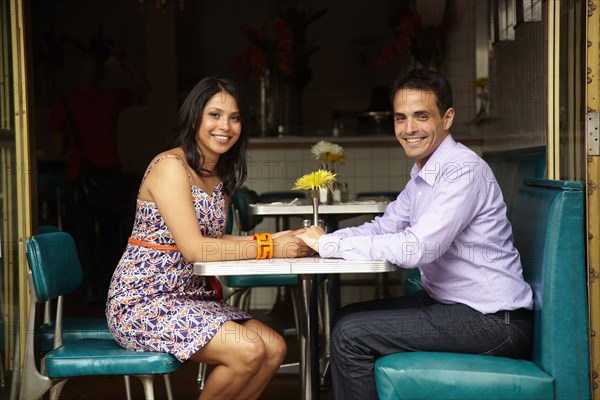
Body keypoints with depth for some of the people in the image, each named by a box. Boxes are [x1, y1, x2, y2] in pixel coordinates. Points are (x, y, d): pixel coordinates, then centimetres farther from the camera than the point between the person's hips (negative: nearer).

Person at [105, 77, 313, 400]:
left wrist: (272, 239, -10)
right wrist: (269, 248, -22)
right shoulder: (170, 165, -15)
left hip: (189, 296, 8)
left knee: (274, 348, -7)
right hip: (141, 300, -8)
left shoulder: (220, 176, 11)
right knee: (249, 351, -22)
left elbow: (214, 240, 5)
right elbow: (193, 248, -23)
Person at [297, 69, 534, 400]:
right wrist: (316, 239, -4)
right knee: (347, 318, 13)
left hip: (493, 321, -9)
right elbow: (383, 227, 14)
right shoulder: (423, 174, 11)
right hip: (448, 302, 10)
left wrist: (328, 244, -20)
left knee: (351, 334, -14)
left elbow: (417, 248, -28)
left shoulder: (463, 171, -20)